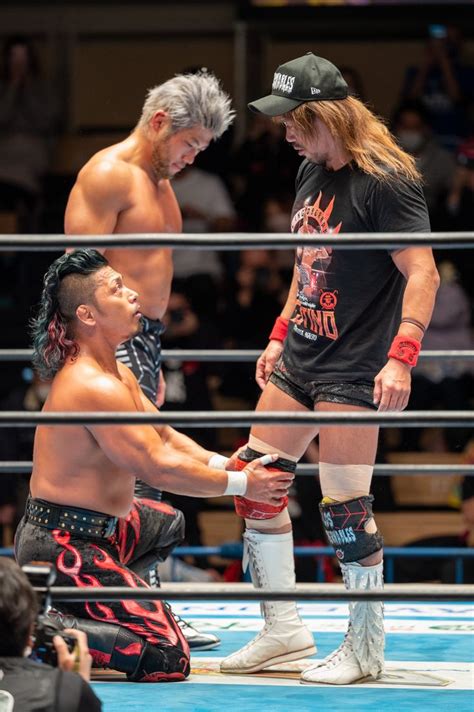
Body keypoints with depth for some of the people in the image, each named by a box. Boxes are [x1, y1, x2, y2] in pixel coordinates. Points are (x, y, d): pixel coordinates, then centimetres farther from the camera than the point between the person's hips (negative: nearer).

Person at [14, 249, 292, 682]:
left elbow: (166, 438, 18)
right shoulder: (95, 387, -22)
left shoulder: (118, 376, 12)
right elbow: (159, 468, -22)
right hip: (63, 546, -11)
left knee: (166, 524, 40)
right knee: (168, 658, -18)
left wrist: (223, 465, 2)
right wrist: (242, 484, -12)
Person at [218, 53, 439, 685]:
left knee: (345, 508, -8)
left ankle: (365, 649, 6)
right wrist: (280, 336, 22)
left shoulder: (386, 181, -16)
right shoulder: (311, 172, 11)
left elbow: (422, 273, -20)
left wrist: (401, 358, -29)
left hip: (352, 369, -9)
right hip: (299, 359, 9)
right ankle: (284, 631, 18)